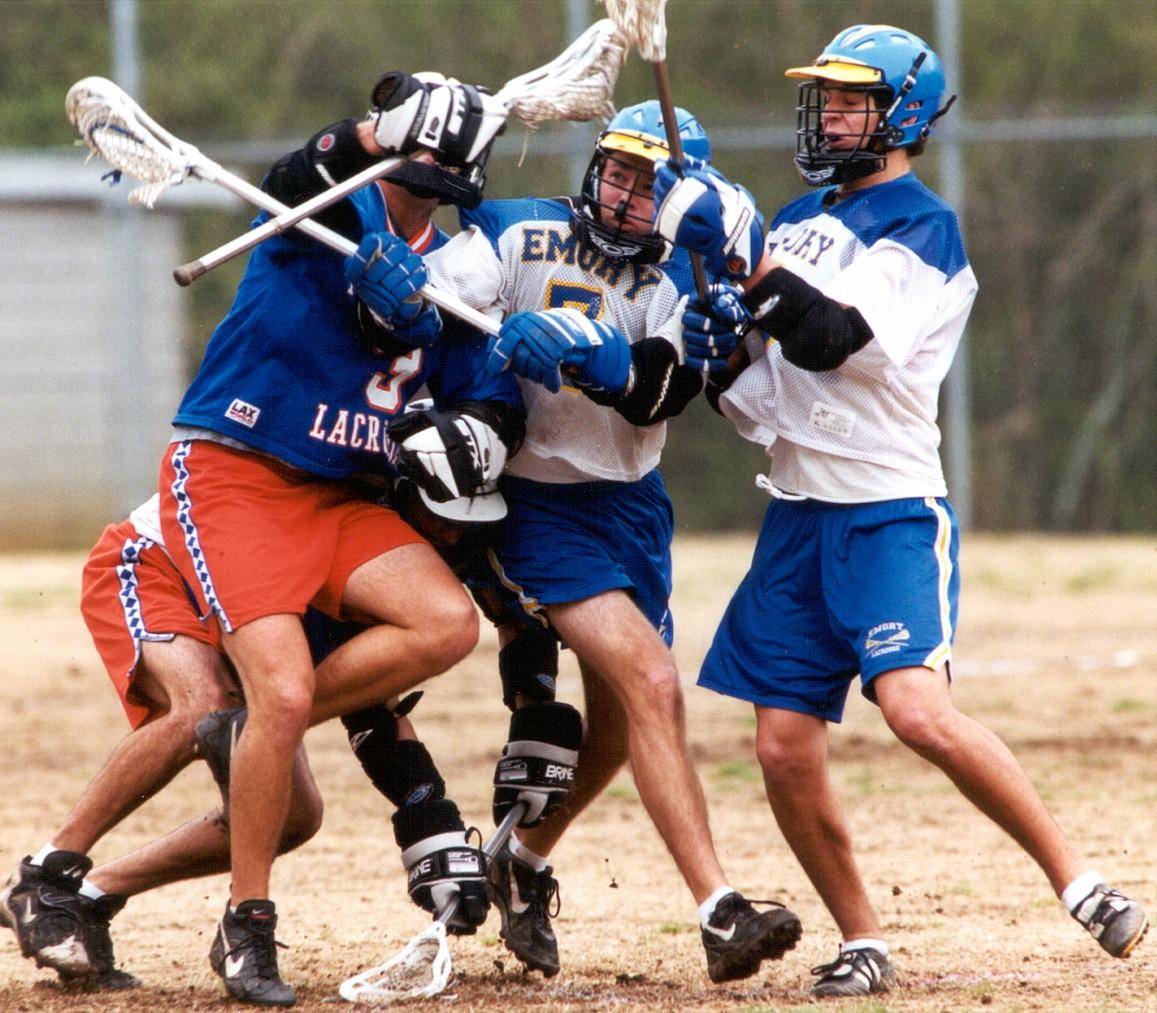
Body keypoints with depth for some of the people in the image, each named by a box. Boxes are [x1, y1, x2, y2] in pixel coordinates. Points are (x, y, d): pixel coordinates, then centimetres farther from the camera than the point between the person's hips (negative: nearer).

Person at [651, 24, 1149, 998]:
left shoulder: (924, 230, -7)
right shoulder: (798, 222, 16)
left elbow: (827, 340, -22)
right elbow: (758, 397, 20)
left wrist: (739, 249, -22)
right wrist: (720, 359, -1)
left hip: (890, 513, -7)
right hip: (797, 515, 7)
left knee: (919, 710, -24)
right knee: (785, 752, 0)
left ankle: (1078, 881, -16)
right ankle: (862, 943, 13)